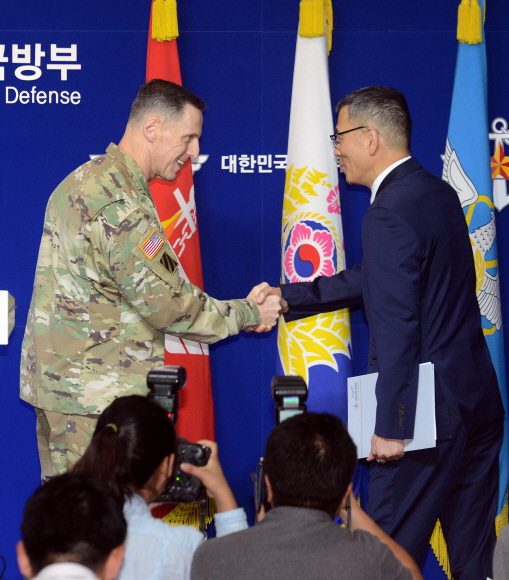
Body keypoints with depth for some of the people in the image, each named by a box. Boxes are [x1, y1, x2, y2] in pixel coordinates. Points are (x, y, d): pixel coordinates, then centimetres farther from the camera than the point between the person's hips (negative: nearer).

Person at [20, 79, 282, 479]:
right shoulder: (121, 205, -19)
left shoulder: (82, 180, 14)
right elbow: (168, 304, -18)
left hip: (57, 382, 10)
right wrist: (248, 314, -5)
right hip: (94, 397, -10)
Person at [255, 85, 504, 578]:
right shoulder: (439, 194, 11)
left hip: (429, 412, -9)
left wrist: (390, 427, -19)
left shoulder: (389, 214, -17)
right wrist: (288, 297, 19)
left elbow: (398, 330, -22)